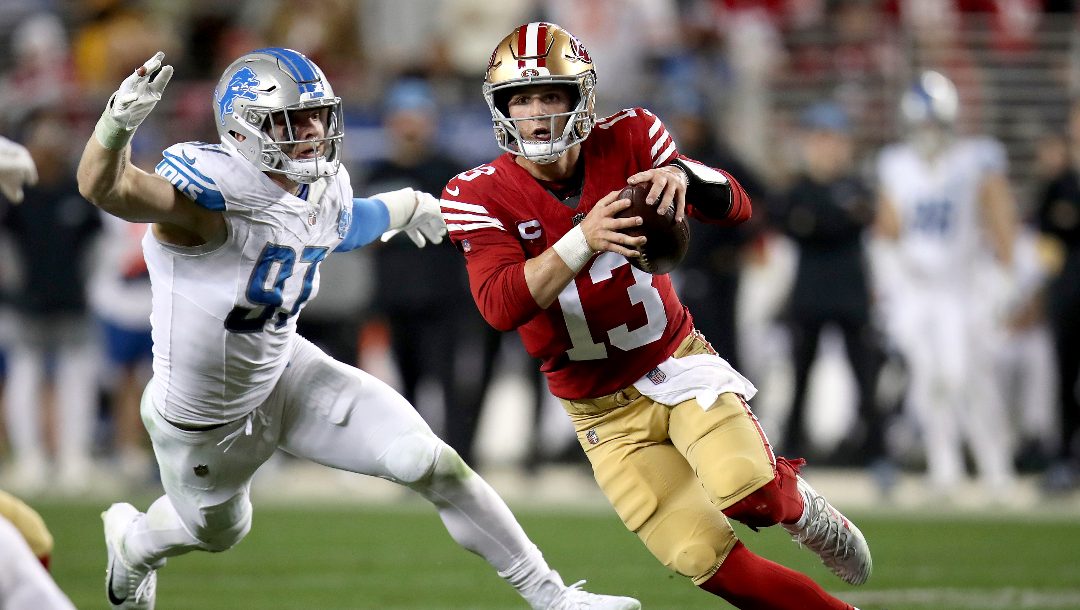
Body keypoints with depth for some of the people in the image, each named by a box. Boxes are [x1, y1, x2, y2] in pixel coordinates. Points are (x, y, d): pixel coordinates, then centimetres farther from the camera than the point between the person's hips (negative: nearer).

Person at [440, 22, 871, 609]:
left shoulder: (625, 141, -9)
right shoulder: (479, 196, -13)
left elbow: (736, 206, -12)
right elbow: (500, 306, -28)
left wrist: (684, 176, -35)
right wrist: (583, 241, -43)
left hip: (677, 362, 0)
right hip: (605, 413, 0)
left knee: (747, 491, -27)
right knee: (705, 557, -10)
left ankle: (798, 504, 8)